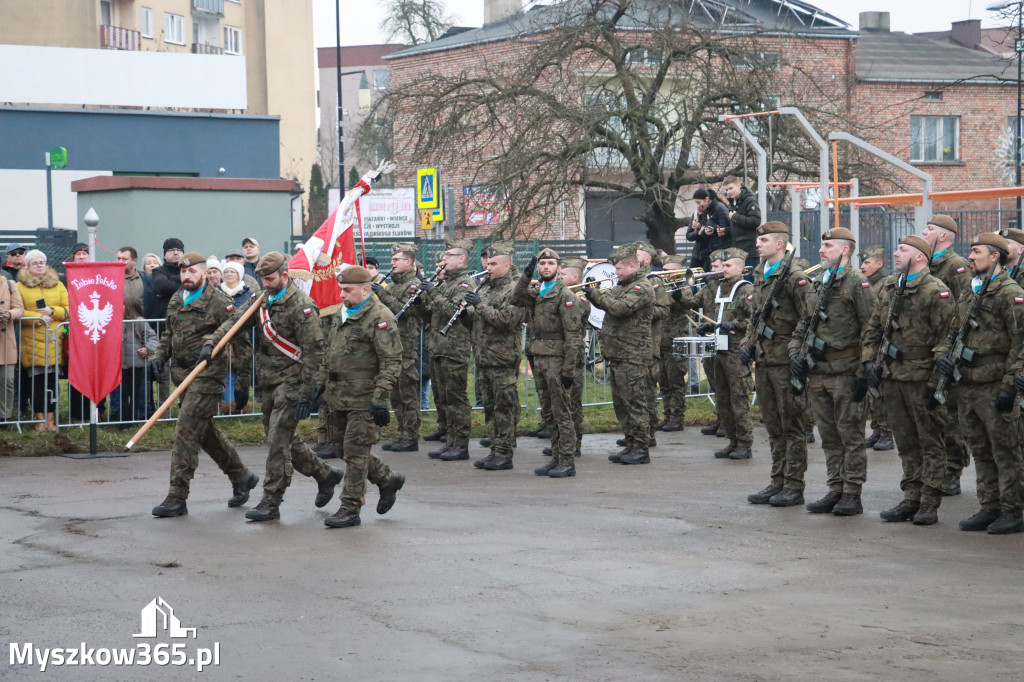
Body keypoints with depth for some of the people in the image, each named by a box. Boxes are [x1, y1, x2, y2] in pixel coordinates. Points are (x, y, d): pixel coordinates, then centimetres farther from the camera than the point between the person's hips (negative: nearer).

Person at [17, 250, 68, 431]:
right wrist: (39, 318, -14)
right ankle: (40, 418, 3)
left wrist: (52, 311, -9)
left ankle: (50, 418, 5)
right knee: (36, 380, -3)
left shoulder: (57, 285, 14)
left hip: (54, 341, 2)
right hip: (32, 342, -2)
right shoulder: (21, 286, 5)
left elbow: (69, 309, 9)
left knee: (52, 379, 0)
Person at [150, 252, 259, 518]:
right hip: (181, 373, 8)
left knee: (186, 431, -13)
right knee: (205, 432, 16)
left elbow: (238, 334, -12)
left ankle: (177, 498, -10)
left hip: (207, 374, -8)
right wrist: (161, 354, 12)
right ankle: (241, 477, 34)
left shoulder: (218, 301, -10)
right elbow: (168, 333, 27)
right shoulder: (176, 300, 14)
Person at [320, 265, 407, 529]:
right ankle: (388, 479, 31)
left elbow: (392, 362, -17)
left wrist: (380, 399, -22)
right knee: (344, 448, 14)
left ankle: (350, 509, 2)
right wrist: (322, 382, 20)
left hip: (363, 400, -9)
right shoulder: (341, 315, 13)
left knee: (355, 453, -5)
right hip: (338, 398, 9)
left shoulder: (380, 318, -14)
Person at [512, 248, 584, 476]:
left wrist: (569, 370, -17)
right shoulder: (535, 292, 15)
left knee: (562, 413, -5)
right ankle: (556, 459, 17)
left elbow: (573, 335, -13)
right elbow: (517, 299, -3)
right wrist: (526, 275, -12)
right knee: (550, 414, 11)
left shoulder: (565, 295, -9)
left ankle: (567, 462, -2)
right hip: (539, 359, 7)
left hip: (557, 360, -7)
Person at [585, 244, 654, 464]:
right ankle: (631, 445, 19)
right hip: (616, 355, 10)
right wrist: (594, 292, 0)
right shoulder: (622, 286, 19)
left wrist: (596, 295, -13)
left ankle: (641, 448, -3)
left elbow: (619, 307, -23)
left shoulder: (642, 288, -12)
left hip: (633, 357, -10)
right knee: (621, 403, 12)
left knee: (635, 402, -6)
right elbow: (607, 302, 19)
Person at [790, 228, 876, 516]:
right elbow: (804, 323, 23)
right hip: (818, 372, 8)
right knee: (829, 436, 11)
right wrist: (796, 352, 7)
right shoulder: (818, 283, 15)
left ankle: (852, 495, 2)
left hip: (845, 372, -7)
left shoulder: (857, 282, -7)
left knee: (851, 435, -2)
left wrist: (864, 372, -15)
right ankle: (835, 490, 17)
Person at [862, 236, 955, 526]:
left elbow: (947, 336, -12)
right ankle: (911, 498, 19)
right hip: (893, 377, 7)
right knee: (906, 442, 12)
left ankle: (930, 503, 4)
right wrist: (869, 359, 7)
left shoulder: (936, 291, -10)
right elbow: (873, 327, 19)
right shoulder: (888, 288, 13)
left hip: (922, 378, -7)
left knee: (930, 442, 0)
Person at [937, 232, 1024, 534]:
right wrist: (943, 355, 3)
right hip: (966, 387, 8)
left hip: (994, 388, -8)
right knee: (981, 453, 12)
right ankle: (989, 508, 19)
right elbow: (953, 333, 24)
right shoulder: (968, 296, 17)